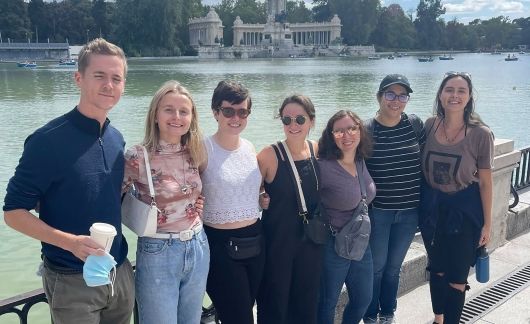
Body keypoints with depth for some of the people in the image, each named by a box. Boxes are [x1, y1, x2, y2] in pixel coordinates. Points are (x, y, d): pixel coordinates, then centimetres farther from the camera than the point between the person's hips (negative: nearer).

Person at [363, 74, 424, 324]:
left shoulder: (415, 124, -1)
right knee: (376, 266, 10)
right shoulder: (366, 130, -10)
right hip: (377, 211, -3)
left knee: (394, 266, 18)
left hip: (410, 211, 3)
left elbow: (425, 162, 7)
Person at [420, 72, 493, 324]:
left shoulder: (480, 134, -14)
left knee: (456, 278, 6)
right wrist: (421, 204, 5)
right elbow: (421, 169, 5)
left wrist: (487, 223, -5)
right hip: (432, 207, 3)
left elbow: (485, 182, -7)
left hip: (464, 209, -3)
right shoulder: (429, 126, -5)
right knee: (437, 269, 20)